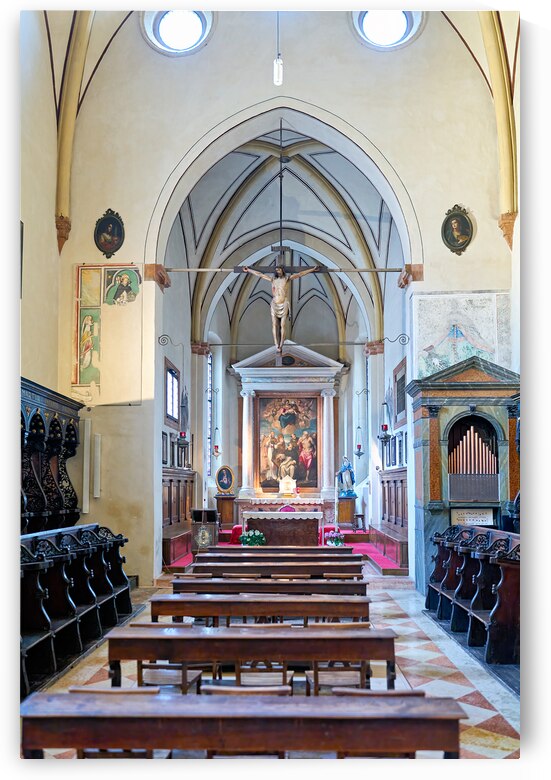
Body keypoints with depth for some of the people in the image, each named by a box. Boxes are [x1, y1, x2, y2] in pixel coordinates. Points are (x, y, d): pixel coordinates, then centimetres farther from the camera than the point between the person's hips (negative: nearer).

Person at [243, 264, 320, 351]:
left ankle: (281, 346, -1)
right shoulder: (273, 279, 9)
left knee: (282, 325, -4)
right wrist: (248, 270, 20)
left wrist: (312, 269, 0)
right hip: (274, 305, 2)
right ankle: (277, 346, -6)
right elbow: (260, 274, 15)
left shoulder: (287, 279, 3)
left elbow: (300, 274, 1)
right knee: (275, 325, -6)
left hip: (284, 305, -2)